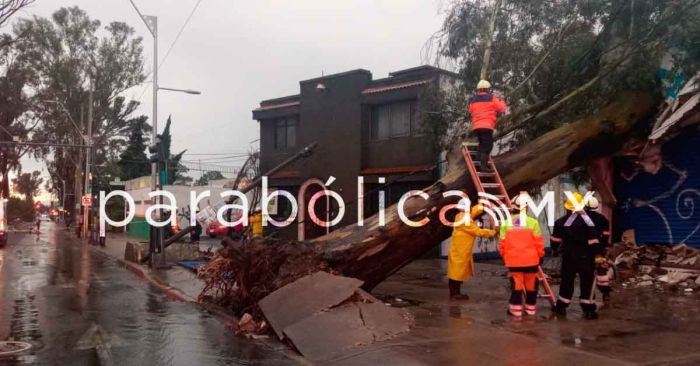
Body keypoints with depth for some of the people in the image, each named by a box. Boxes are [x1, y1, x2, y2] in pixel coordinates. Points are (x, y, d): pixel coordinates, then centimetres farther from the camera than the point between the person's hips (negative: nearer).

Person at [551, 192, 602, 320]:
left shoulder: (561, 222, 1)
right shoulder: (586, 221, -13)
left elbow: (556, 240, 10)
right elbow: (593, 241, -14)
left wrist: (556, 249, 27)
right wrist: (597, 254, -7)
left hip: (568, 256, 4)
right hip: (584, 257, -4)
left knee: (566, 281, 15)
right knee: (587, 282, 2)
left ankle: (561, 306, 22)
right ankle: (589, 309, 2)